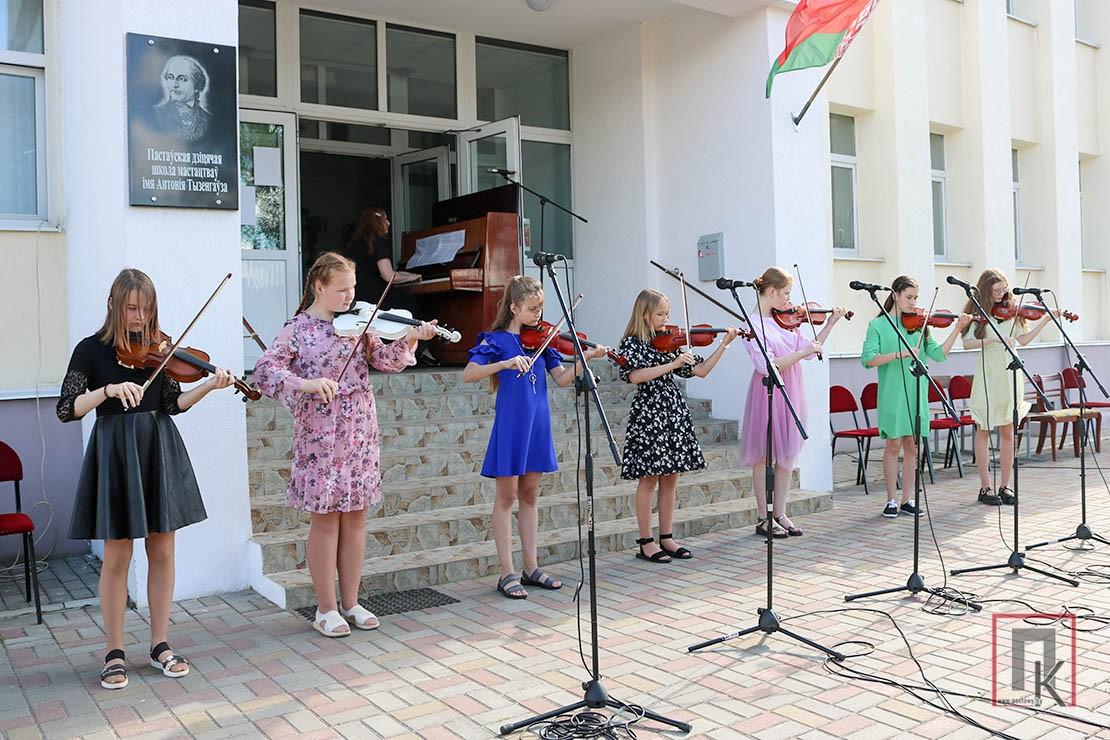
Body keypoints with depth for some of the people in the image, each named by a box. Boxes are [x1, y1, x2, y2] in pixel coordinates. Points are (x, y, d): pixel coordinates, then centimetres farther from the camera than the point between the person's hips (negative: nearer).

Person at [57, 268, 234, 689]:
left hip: (160, 449, 3)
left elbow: (173, 404, 3)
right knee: (117, 556, 2)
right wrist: (109, 390, -24)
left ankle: (160, 645, 19)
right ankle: (115, 653, 16)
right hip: (115, 452, -3)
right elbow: (67, 410, -9)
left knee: (162, 552, 6)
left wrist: (210, 386, -13)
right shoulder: (92, 350, -3)